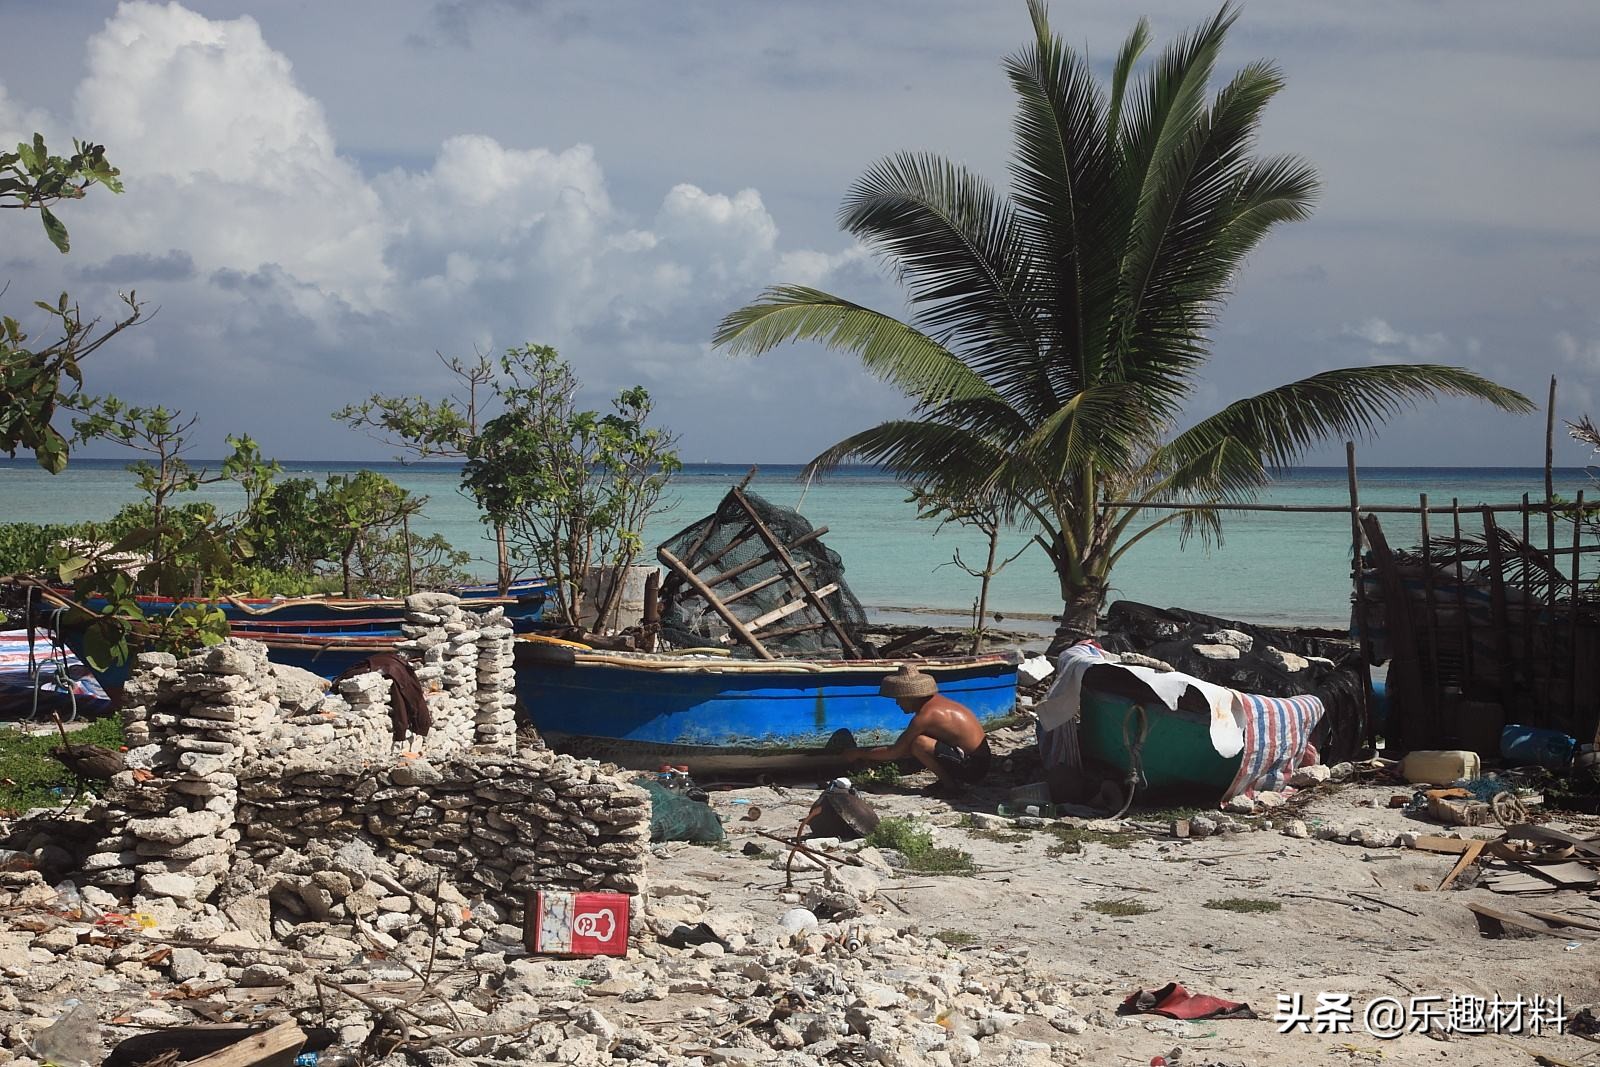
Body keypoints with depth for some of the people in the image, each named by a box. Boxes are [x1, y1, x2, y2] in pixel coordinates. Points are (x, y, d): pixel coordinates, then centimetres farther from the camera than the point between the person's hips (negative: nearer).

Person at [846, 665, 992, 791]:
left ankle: (950, 783, -7)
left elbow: (895, 752, -13)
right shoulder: (934, 701, 9)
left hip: (973, 767, -10)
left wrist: (859, 754, -2)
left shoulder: (926, 715, -19)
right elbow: (904, 748, 18)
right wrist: (871, 755, 16)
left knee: (919, 744, -24)